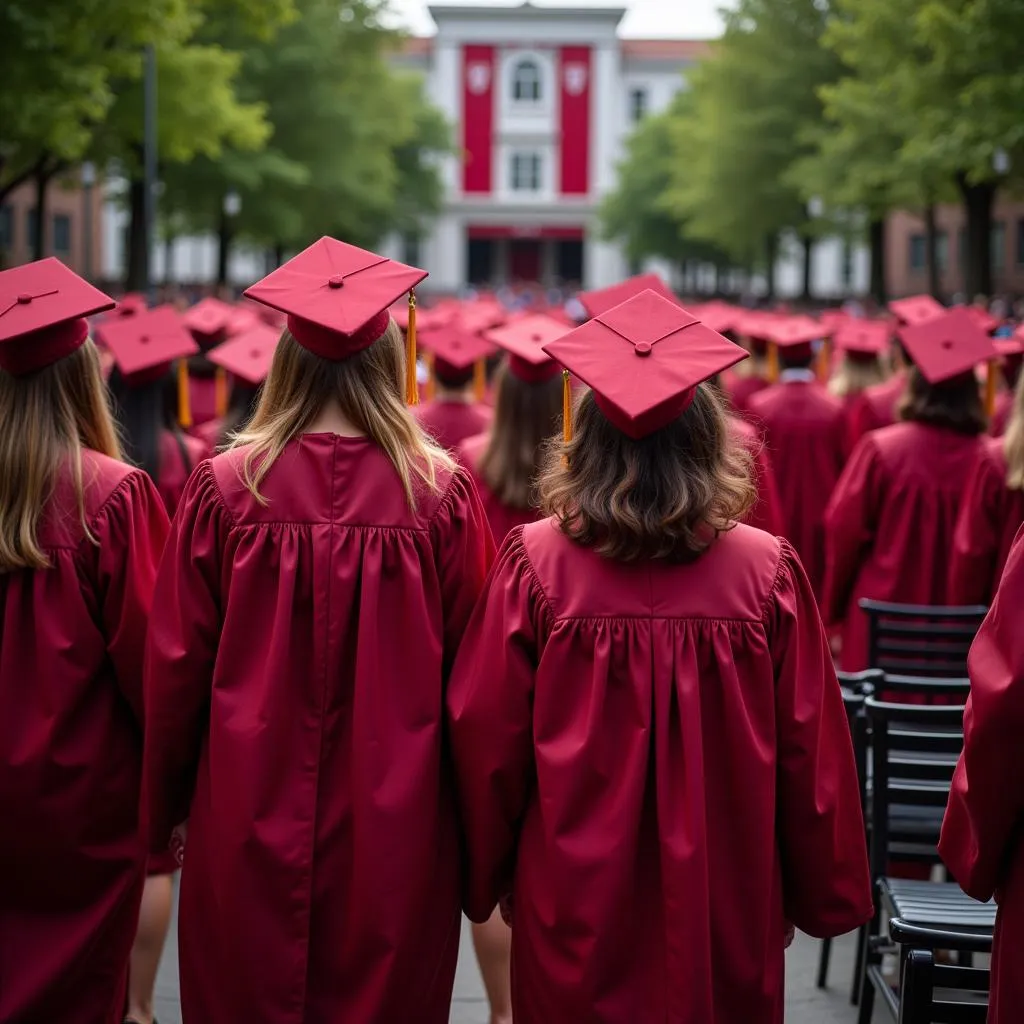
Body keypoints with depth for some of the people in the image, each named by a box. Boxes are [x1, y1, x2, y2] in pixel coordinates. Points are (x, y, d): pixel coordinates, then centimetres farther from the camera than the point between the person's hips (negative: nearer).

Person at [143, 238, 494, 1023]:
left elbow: (177, 663, -3)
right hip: (395, 825, 0)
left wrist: (167, 807, 11)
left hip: (250, 819, 0)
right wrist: (477, 811, 9)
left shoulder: (226, 488, -8)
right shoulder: (441, 493, -9)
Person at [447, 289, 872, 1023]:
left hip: (575, 910, 0)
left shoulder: (536, 565, -12)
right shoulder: (767, 574, -11)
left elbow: (484, 740, -6)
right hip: (724, 910, 0)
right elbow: (813, 754, -5)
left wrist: (485, 879, 8)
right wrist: (822, 896, 8)